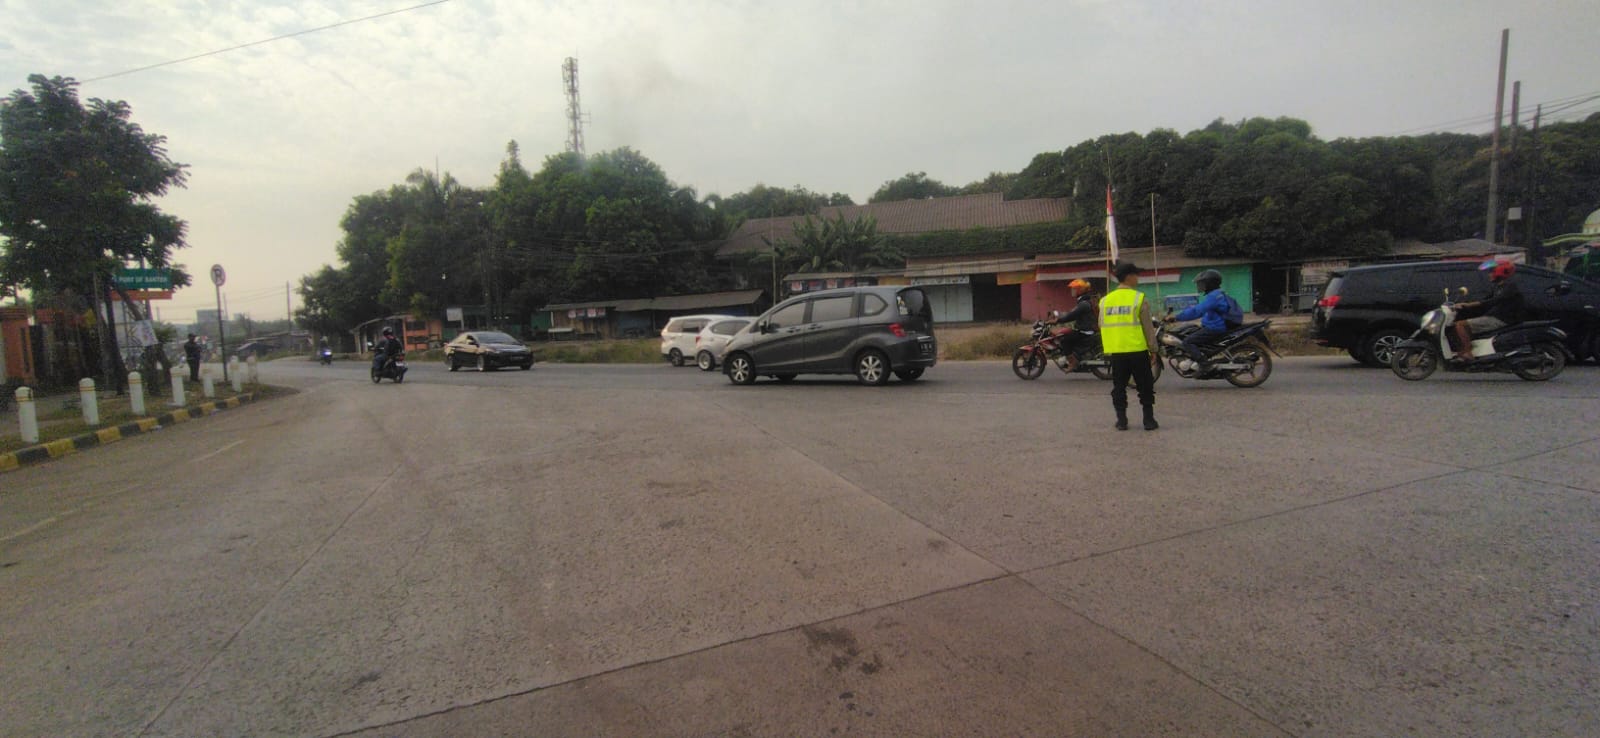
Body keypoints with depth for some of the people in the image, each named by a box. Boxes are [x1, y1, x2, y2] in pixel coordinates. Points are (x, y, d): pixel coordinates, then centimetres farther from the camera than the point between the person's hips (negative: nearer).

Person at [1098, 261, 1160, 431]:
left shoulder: (1105, 301, 5)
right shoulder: (1139, 299, -7)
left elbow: (1102, 327, 11)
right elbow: (1148, 327, -5)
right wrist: (1153, 350, 2)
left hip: (1115, 352, 3)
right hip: (1137, 350, -3)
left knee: (1119, 386, 10)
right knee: (1145, 386, 8)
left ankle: (1121, 420, 10)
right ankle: (1149, 420, 11)